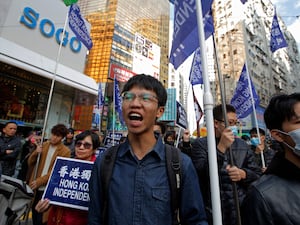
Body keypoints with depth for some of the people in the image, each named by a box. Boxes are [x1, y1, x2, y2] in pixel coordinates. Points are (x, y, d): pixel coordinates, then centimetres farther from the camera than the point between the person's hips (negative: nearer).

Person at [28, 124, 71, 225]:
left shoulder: (65, 151, -12)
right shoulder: (44, 145, 5)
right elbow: (30, 162, 9)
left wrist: (39, 181, -16)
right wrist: (35, 153, -10)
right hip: (35, 186, 5)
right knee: (34, 214, 20)